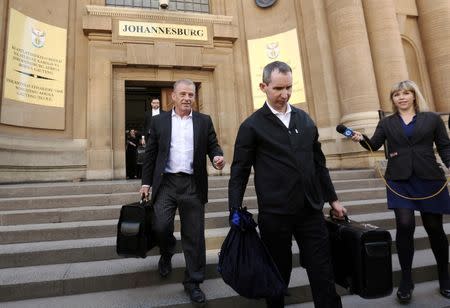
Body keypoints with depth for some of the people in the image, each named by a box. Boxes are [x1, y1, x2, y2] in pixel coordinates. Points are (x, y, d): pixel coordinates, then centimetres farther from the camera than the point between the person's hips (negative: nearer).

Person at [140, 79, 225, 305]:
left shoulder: (204, 121, 8)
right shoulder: (159, 121, 8)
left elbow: (213, 146, 6)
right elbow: (150, 154, 8)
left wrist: (218, 157, -17)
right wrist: (146, 182, 4)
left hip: (193, 184, 0)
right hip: (166, 182, 1)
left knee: (194, 235, 4)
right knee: (160, 226, -7)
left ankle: (193, 282, 21)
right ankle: (167, 253, 29)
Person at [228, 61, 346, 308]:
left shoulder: (305, 120, 10)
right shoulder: (252, 126, -5)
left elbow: (319, 164, 15)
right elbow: (239, 173, -5)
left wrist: (332, 198, 16)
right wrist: (235, 212, -10)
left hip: (311, 210, 4)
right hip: (274, 214, -3)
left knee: (323, 274, 9)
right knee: (278, 274, 14)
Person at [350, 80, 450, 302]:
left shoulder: (432, 118, 9)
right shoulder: (387, 123, 10)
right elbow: (374, 145, -1)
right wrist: (361, 138, -21)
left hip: (429, 179, 1)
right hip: (399, 181, 0)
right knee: (405, 225, -12)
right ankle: (406, 279, 7)